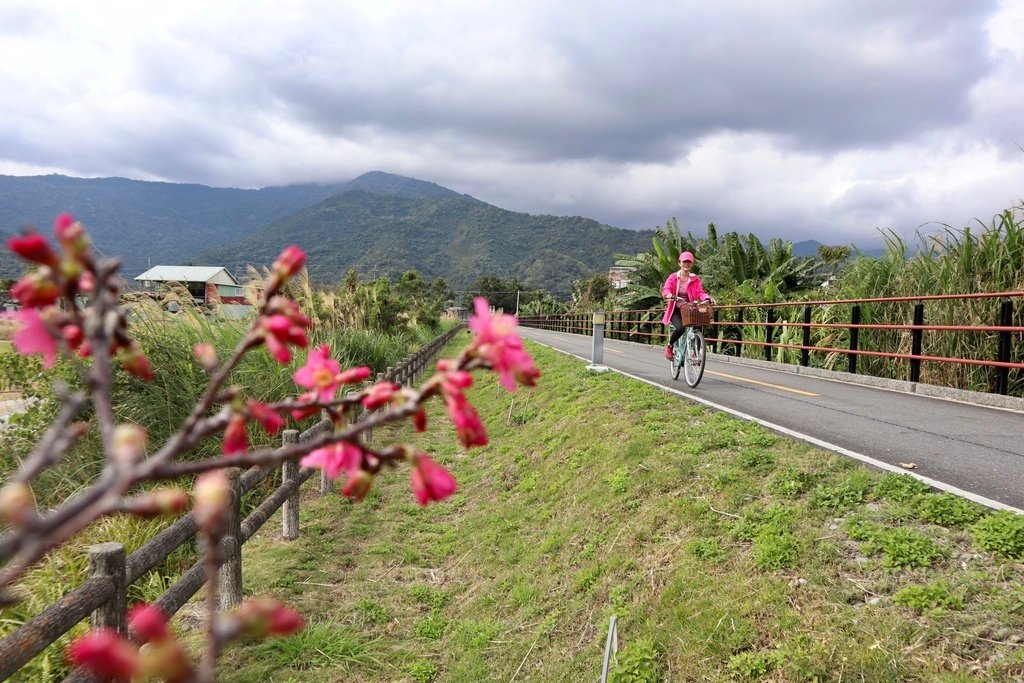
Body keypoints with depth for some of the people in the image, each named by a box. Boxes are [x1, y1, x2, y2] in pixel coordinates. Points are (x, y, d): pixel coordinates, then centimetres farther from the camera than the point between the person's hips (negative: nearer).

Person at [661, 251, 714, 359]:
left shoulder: (695, 279, 7)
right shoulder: (673, 277, 0)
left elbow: (700, 292, -7)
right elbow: (665, 290, -16)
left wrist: (707, 297, -29)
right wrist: (670, 296, -39)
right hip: (676, 310, -3)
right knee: (680, 328, -30)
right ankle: (669, 346, -1)